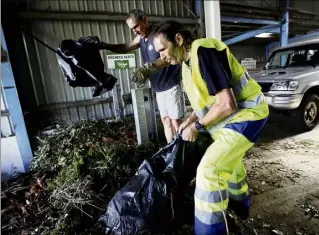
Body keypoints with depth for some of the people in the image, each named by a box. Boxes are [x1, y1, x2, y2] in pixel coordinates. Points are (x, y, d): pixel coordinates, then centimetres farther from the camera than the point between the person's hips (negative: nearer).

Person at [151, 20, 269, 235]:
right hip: (234, 114, 10)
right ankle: (240, 203, 52)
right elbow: (205, 98, 16)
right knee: (229, 158, 27)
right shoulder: (187, 62, 6)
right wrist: (189, 120, 4)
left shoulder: (203, 51, -25)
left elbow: (227, 104, -30)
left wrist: (197, 126, -17)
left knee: (209, 169, -17)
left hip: (247, 113, -10)